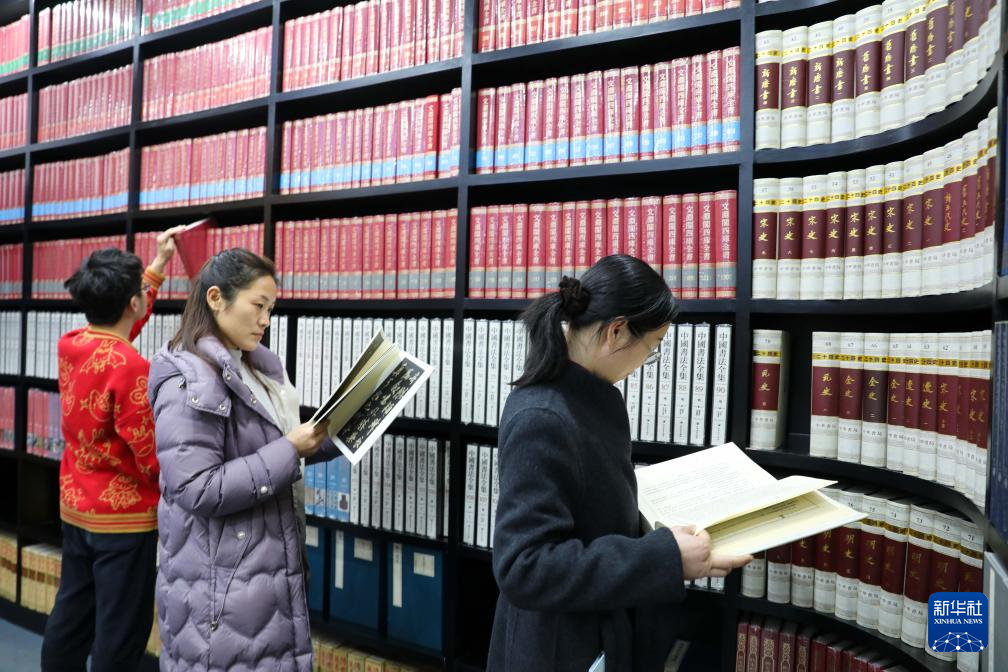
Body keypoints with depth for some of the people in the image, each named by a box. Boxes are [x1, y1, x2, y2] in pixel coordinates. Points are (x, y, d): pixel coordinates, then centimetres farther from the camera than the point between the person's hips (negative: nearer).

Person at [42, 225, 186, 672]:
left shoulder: (68, 346, -1)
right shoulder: (131, 368, -25)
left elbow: (116, 328, 20)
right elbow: (155, 459, -23)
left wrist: (158, 264, 22)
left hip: (74, 507, 8)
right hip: (124, 517, -8)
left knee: (70, 614, 20)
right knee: (120, 629, 4)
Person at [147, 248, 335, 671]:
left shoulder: (253, 368, 8)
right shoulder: (188, 382, -18)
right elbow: (197, 490, -24)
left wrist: (331, 436, 0)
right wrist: (290, 451, -23)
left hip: (266, 567, 9)